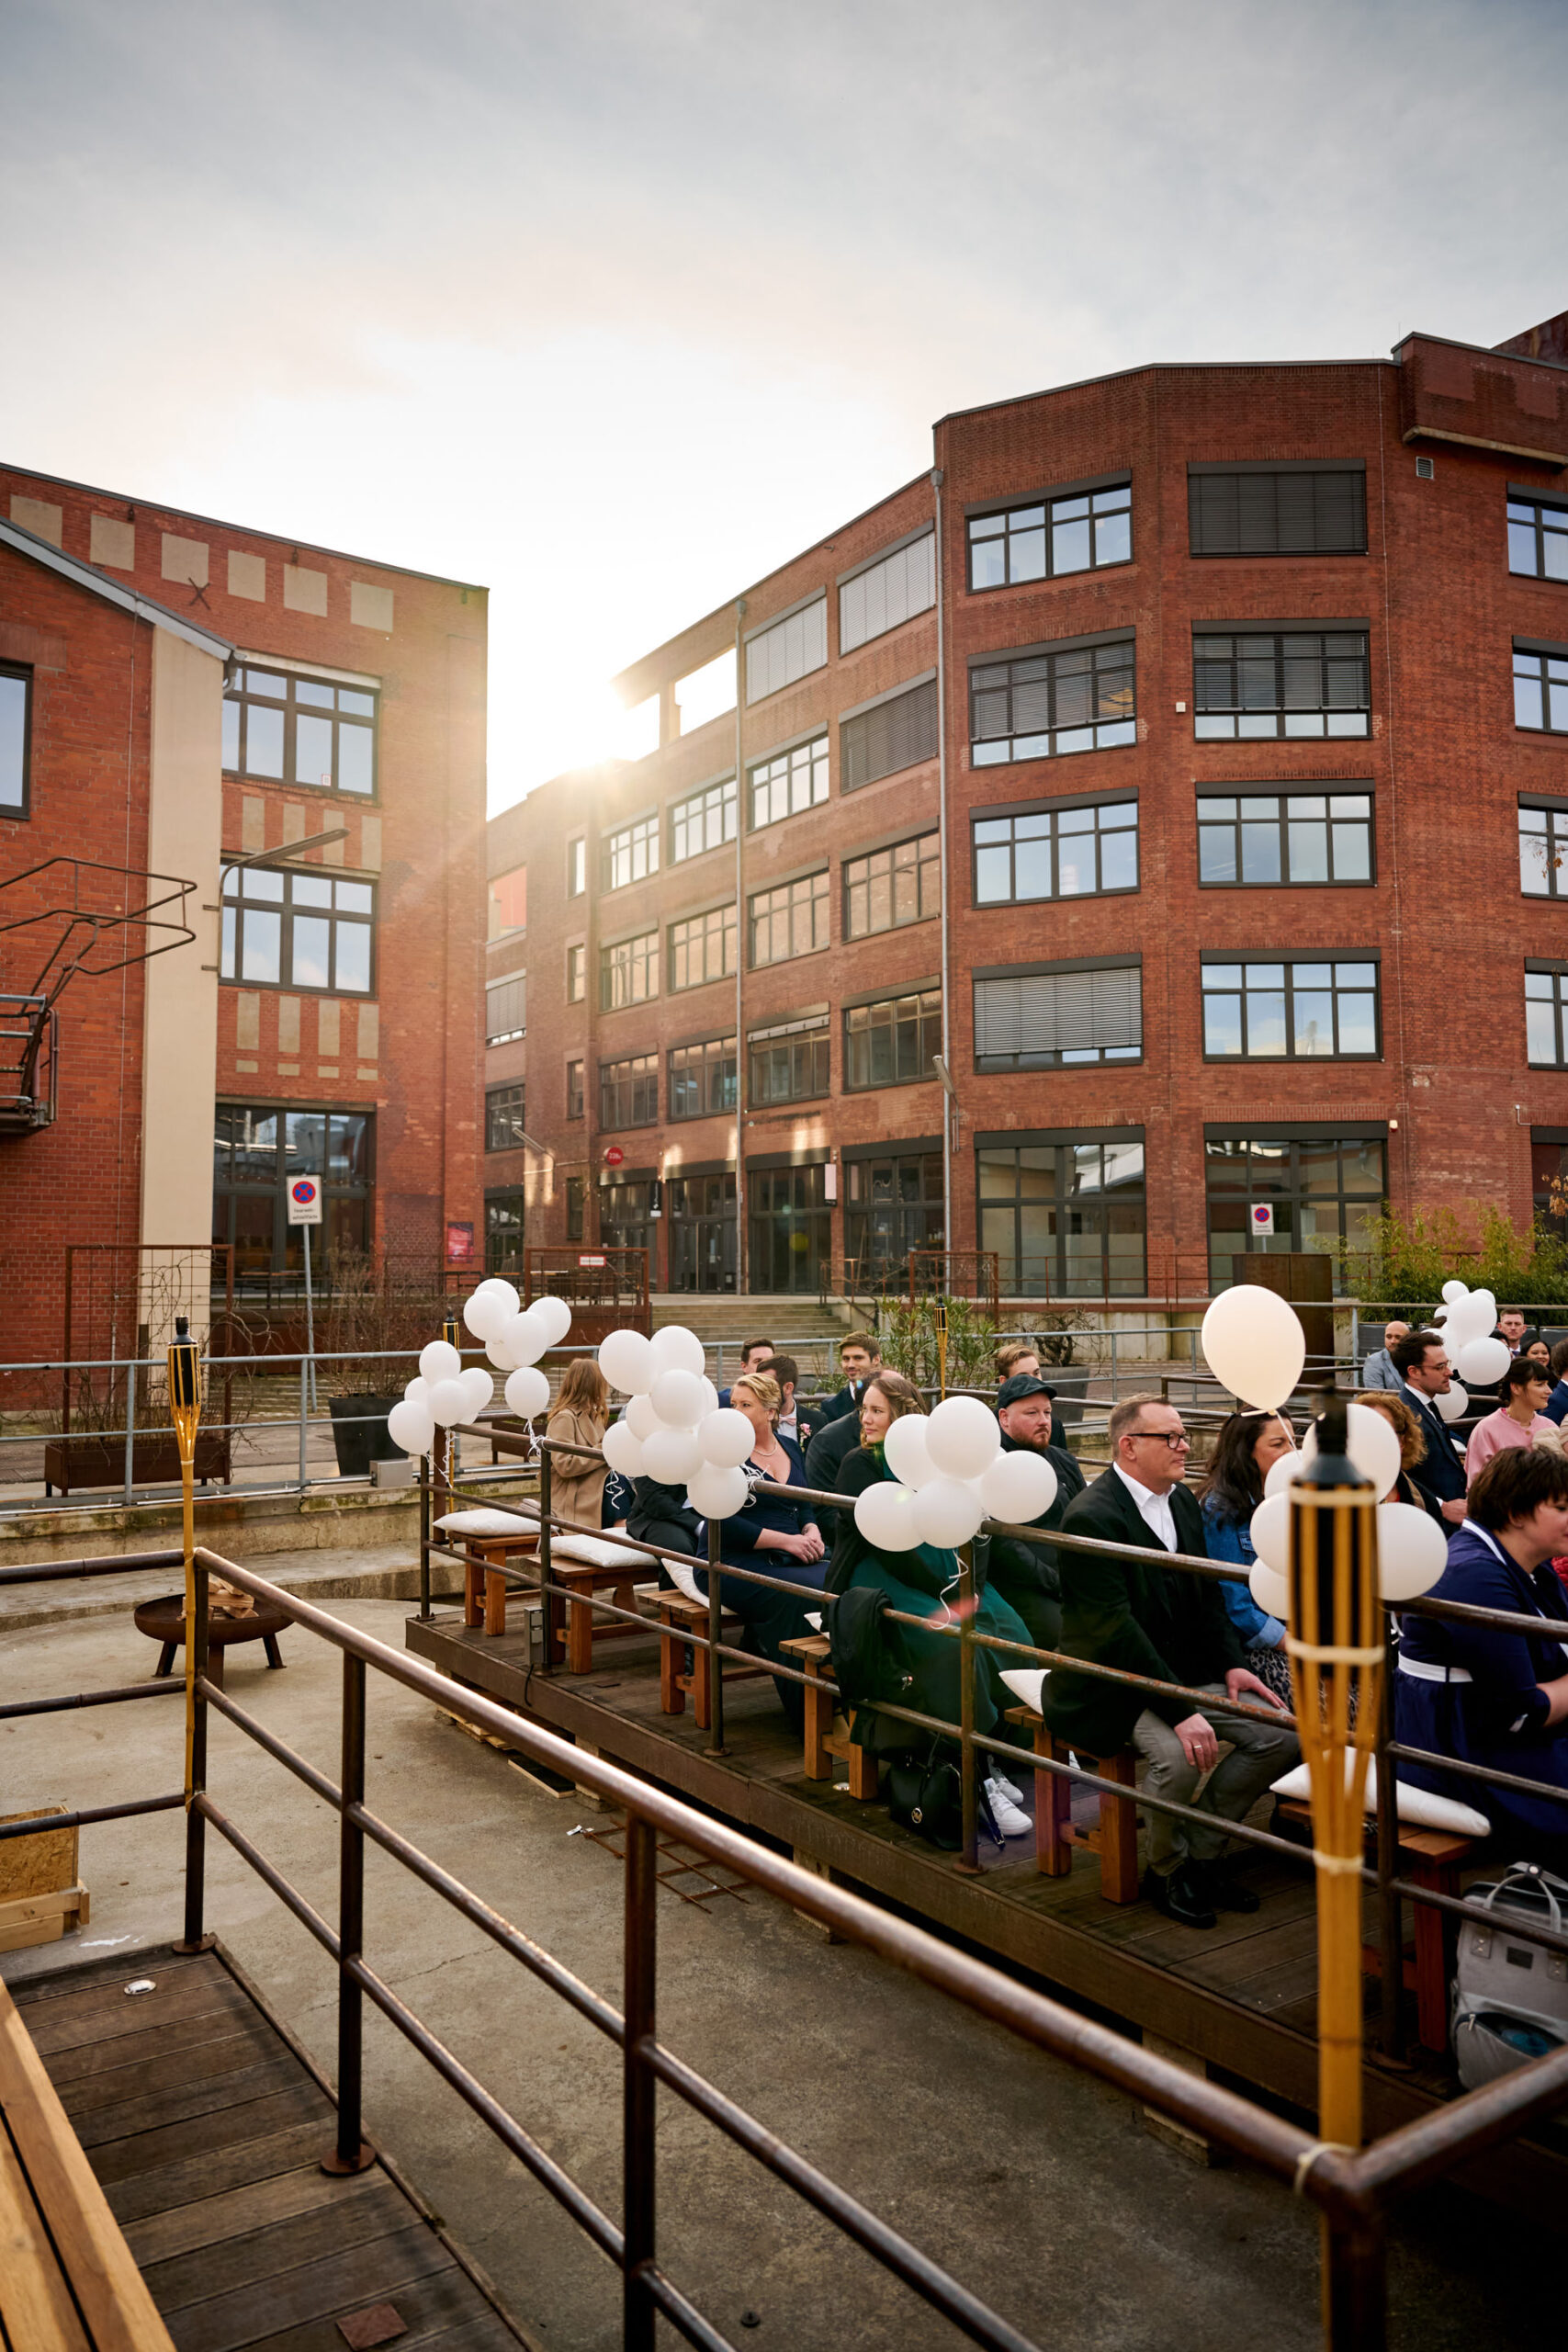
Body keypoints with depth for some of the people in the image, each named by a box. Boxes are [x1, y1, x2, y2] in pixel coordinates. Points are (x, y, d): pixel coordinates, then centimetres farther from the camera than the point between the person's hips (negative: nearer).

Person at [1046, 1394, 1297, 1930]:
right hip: (1113, 1688, -8)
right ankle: (1168, 1870, 0)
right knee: (1178, 1755, -32)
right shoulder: (1091, 1516, -20)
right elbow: (1114, 1629, -25)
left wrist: (1232, 1663, 1)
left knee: (1280, 1731, -7)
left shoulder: (1183, 1501, 9)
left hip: (1188, 1671, 9)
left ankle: (1203, 1851, 11)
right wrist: (1179, 1710, -29)